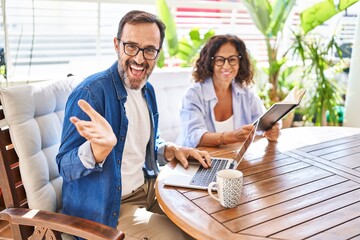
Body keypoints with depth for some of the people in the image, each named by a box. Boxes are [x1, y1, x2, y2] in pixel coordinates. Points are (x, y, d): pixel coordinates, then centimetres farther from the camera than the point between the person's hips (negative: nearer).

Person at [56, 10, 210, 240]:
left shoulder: (148, 90, 4)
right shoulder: (91, 92, -22)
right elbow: (66, 168, -22)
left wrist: (173, 150, -2)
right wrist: (99, 147, -42)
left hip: (147, 190, 8)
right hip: (107, 208, -7)